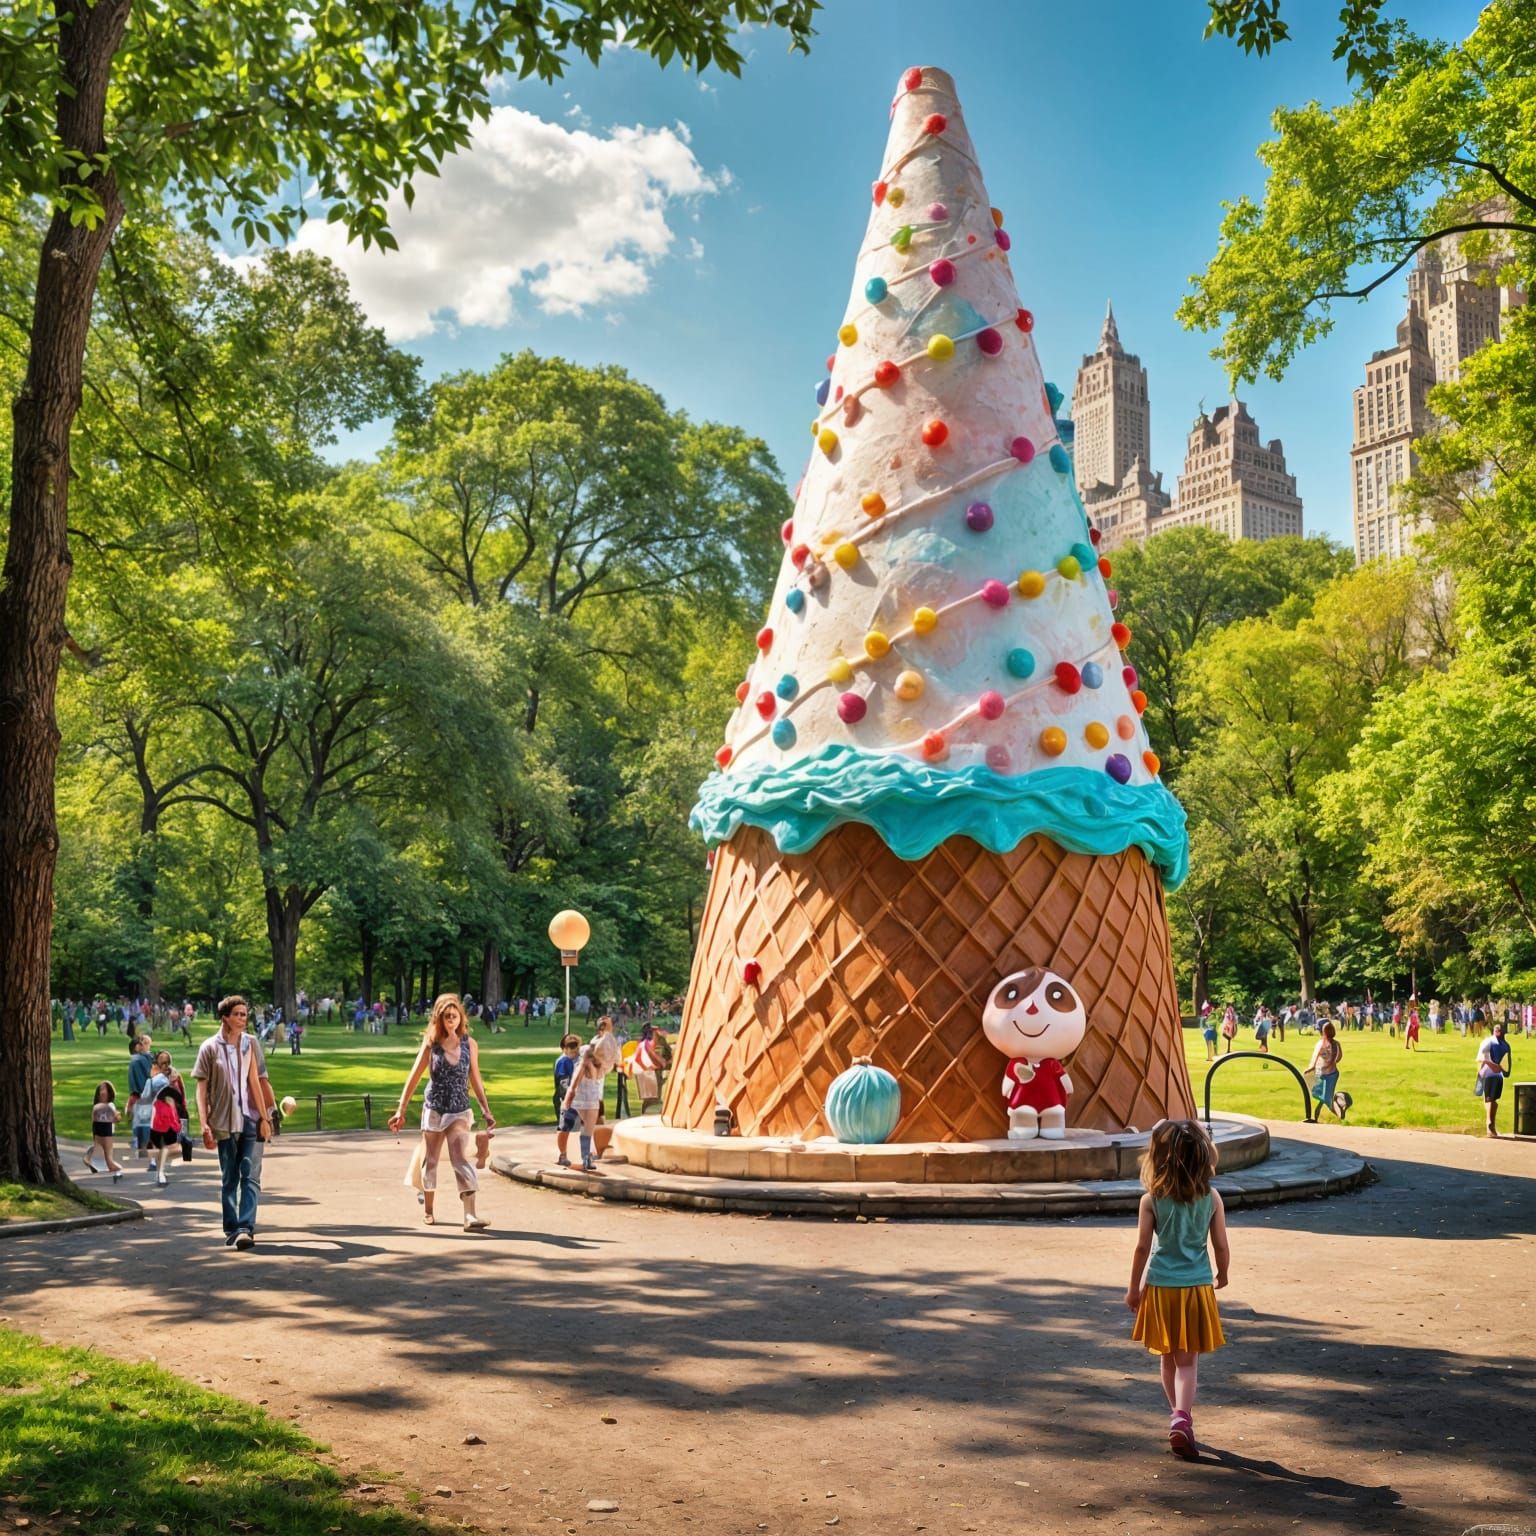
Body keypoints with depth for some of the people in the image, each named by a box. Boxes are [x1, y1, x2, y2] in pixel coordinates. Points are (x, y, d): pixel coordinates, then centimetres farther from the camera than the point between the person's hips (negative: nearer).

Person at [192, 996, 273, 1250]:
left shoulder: (250, 1044, 5)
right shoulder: (210, 1047, -1)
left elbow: (255, 1082, 3)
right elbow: (202, 1088, -1)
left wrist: (264, 1118, -3)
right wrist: (204, 1124, -8)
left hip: (251, 1120, 1)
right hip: (225, 1122, -1)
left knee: (251, 1177, -8)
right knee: (229, 1179, 8)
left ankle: (246, 1228, -12)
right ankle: (231, 1229, 18)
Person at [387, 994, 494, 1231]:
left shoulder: (469, 1044, 0)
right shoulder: (431, 1043, -3)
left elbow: (475, 1080, 8)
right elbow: (414, 1078, 1)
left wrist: (486, 1111, 6)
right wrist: (401, 1110, 0)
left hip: (460, 1111, 0)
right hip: (434, 1109, 0)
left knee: (461, 1160, -14)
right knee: (430, 1160, 11)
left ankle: (470, 1215, -22)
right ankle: (428, 1210, 30)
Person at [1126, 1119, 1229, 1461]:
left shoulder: (1151, 1200, -9)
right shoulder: (1211, 1199, -6)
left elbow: (1142, 1247, -8)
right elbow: (1221, 1246, -2)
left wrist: (1134, 1287, 4)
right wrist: (1221, 1275, 19)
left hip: (1160, 1286, 0)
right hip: (1197, 1286, 0)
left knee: (1169, 1358, 17)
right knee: (1188, 1360, 2)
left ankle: (1179, 1415, 30)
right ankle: (1182, 1417, -16)